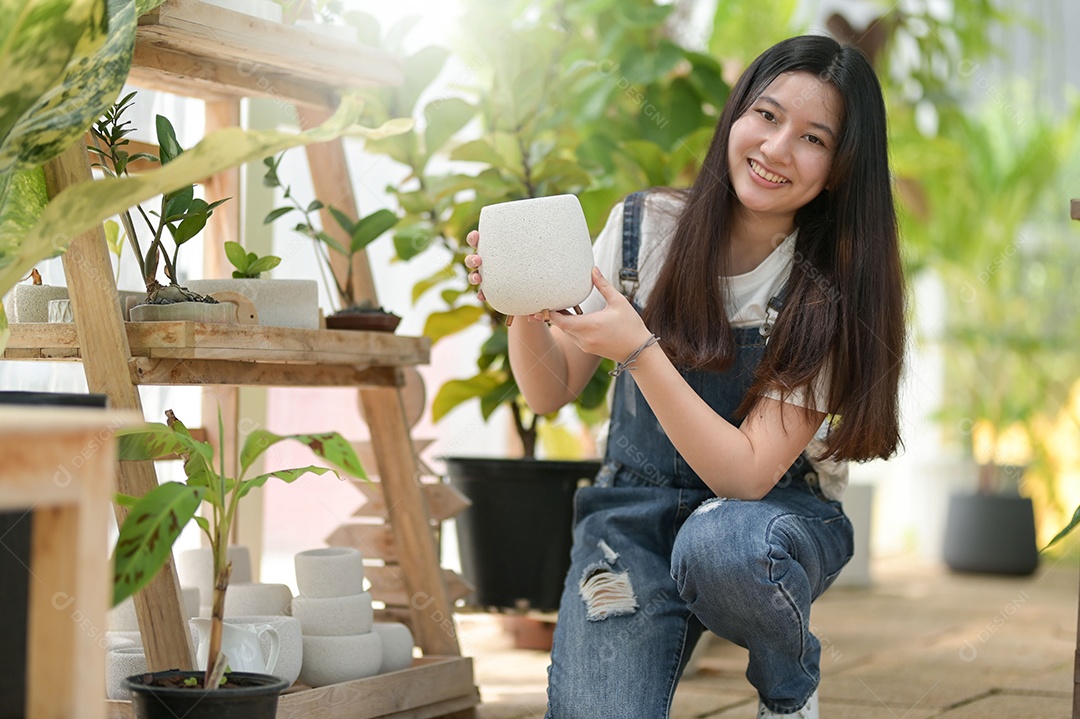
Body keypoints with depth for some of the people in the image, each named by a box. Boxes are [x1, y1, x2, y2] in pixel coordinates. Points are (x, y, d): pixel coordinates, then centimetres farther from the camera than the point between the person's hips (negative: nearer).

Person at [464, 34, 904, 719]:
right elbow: (550, 393, -1)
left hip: (774, 516, -1)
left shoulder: (832, 295, -14)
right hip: (636, 514, 1)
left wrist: (638, 349, -31)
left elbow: (747, 474, -22)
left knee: (717, 544, -37)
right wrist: (525, 310, -22)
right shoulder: (645, 227, -7)